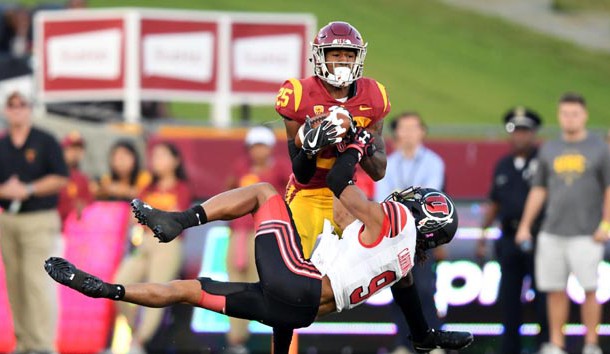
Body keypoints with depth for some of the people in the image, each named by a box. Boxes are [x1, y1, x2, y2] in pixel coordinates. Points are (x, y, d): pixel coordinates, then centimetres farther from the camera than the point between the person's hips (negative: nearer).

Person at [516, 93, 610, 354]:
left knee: (588, 289, -6)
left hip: (585, 235, -3)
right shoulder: (549, 150, 13)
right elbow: (538, 190, 17)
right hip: (552, 233, 3)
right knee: (555, 291, 3)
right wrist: (525, 225, 14)